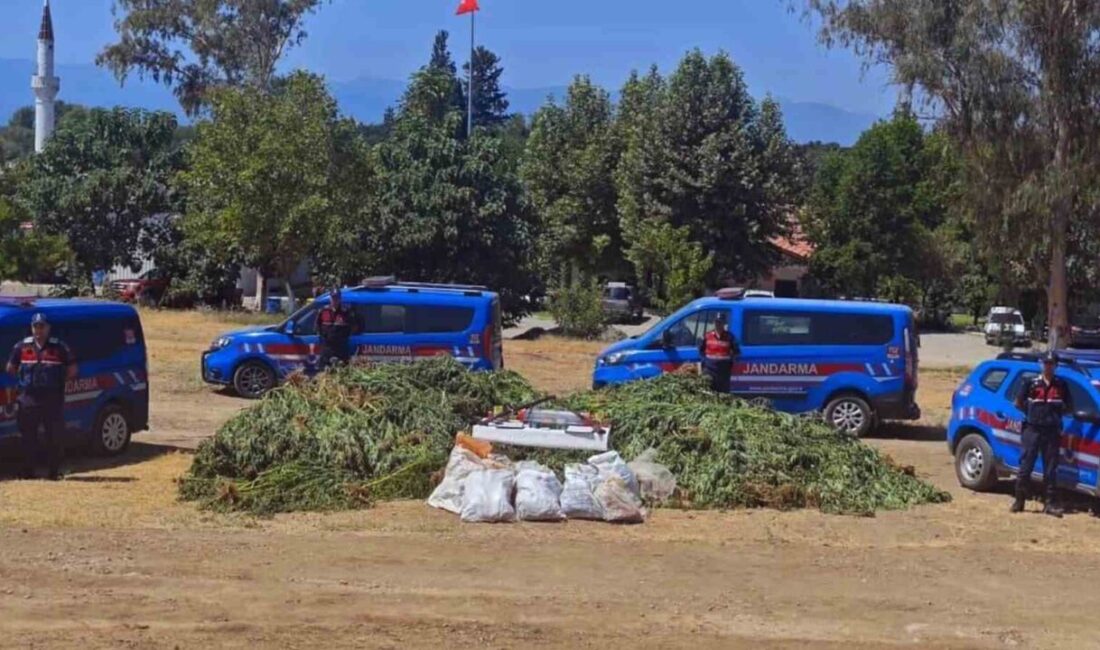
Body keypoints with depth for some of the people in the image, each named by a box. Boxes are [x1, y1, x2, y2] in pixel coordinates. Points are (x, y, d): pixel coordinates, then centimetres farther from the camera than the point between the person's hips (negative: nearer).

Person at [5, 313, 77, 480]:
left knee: (55, 437, 0)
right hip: (29, 399, 2)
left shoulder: (59, 347, 1)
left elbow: (72, 371, 5)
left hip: (53, 398, -1)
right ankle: (27, 471, 12)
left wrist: (58, 382, 1)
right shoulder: (21, 347, 6)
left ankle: (53, 472, 7)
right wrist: (24, 380, 9)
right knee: (28, 437, 5)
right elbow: (10, 369, 15)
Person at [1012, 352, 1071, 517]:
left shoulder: (1061, 385, 6)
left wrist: (1056, 413, 3)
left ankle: (1051, 503, 6)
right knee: (1026, 466, 0)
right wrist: (1032, 413, 4)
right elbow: (1018, 403, 10)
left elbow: (1069, 407, 13)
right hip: (1032, 429, -1)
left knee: (1051, 469, 4)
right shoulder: (1032, 384, 2)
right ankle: (1019, 500, 7)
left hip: (1052, 431, 1)